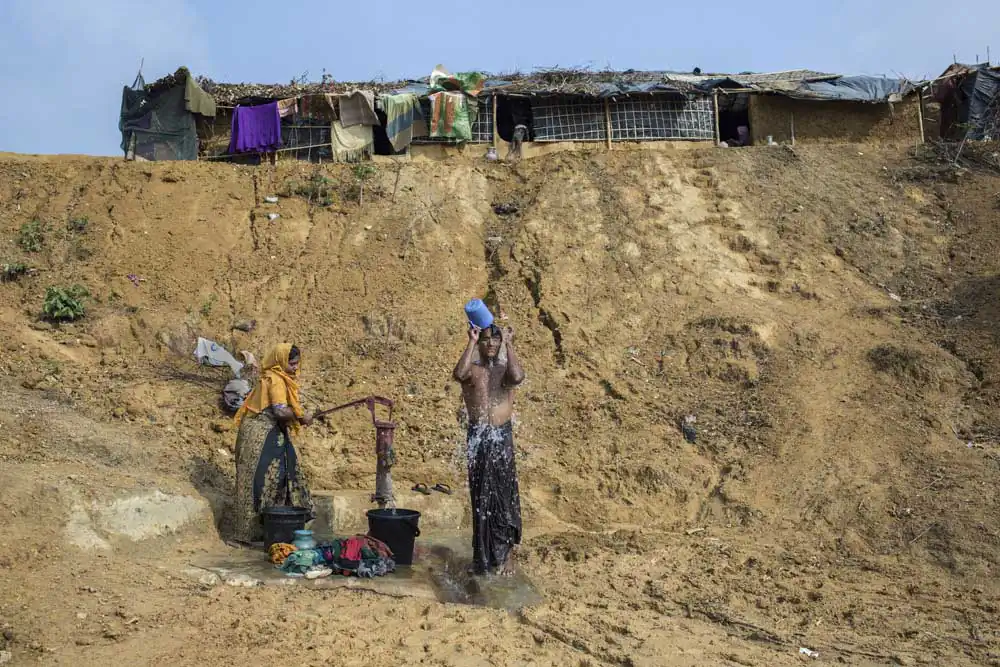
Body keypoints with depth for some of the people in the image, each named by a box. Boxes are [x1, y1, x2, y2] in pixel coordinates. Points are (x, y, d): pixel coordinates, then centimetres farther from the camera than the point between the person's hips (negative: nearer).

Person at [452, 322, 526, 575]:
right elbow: (459, 374, -23)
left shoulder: (505, 369, 5)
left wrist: (509, 345, -12)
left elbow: (518, 377, -20)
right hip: (478, 437, 0)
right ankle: (483, 558, 18)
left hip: (502, 436, 0)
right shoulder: (472, 369, 3)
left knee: (504, 494, 1)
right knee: (481, 495, 6)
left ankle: (505, 555, 12)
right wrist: (471, 342, -16)